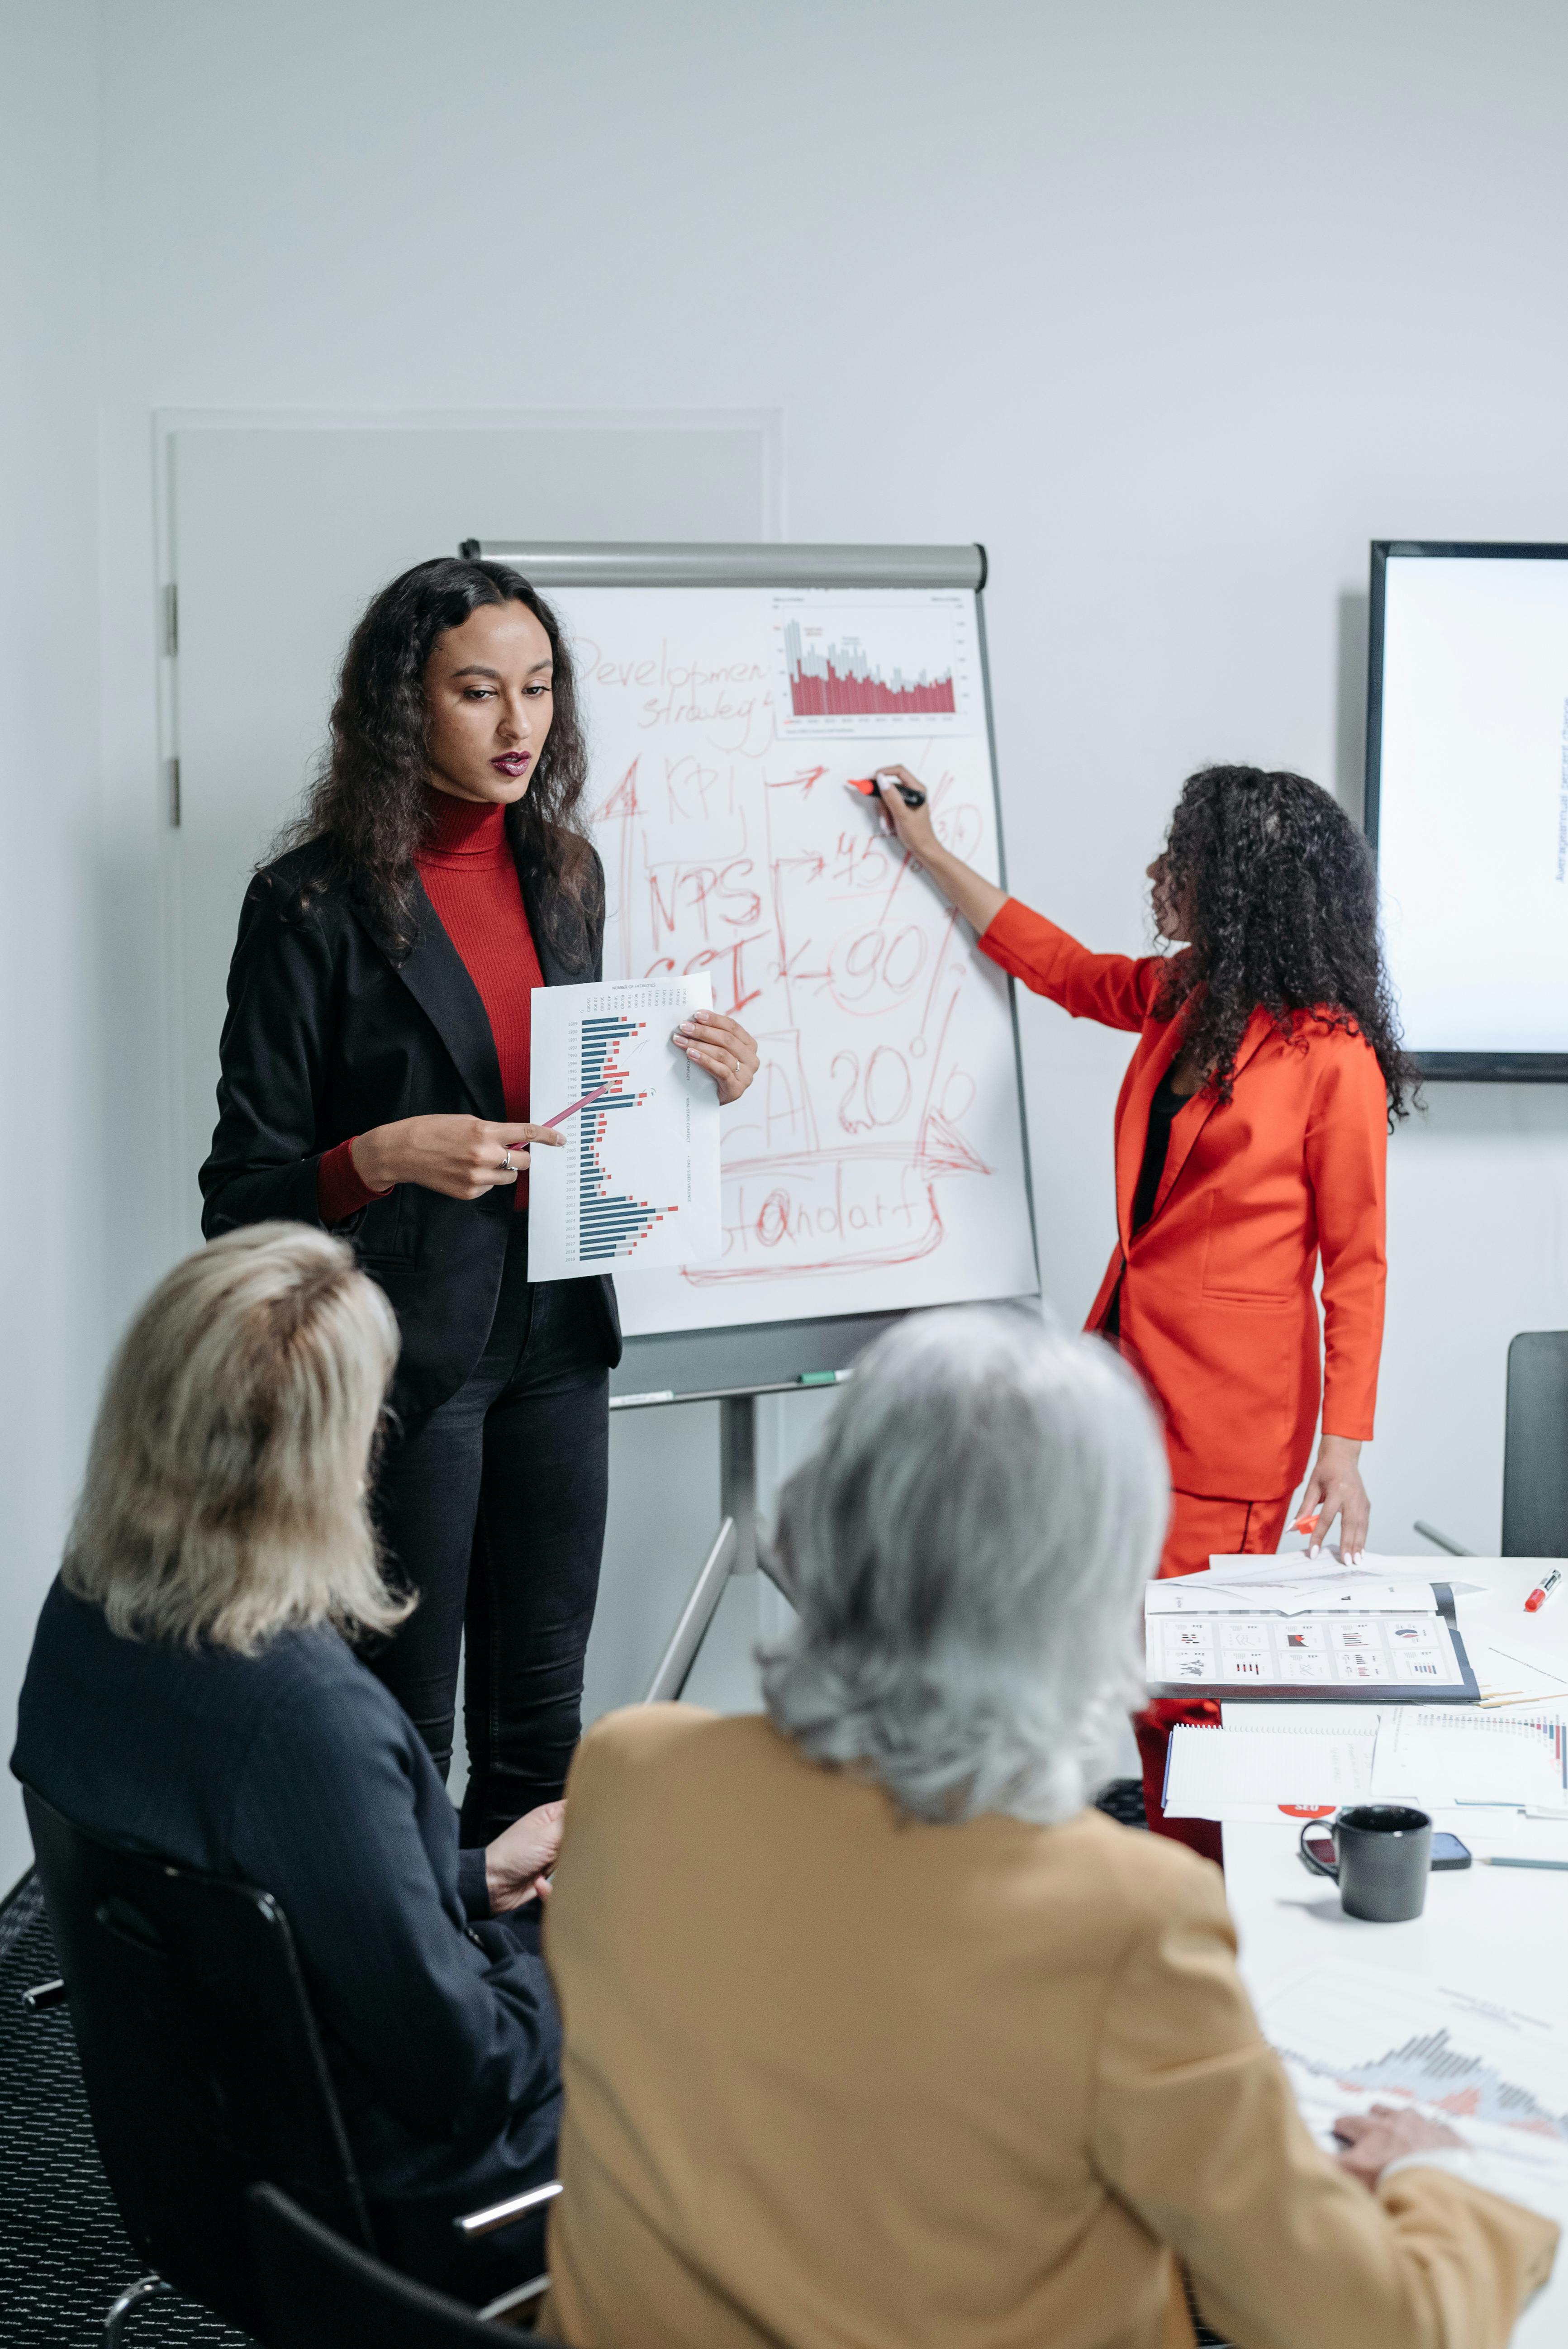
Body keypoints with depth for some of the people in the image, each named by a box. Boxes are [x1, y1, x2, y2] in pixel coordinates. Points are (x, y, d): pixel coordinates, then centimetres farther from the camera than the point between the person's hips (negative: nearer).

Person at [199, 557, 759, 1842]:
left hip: (554, 1336, 6)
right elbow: (244, 1190, -8)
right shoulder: (316, 904, -10)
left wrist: (695, 1077, 2)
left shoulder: (565, 873, 9)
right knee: (402, 1731, 2)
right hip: (402, 1351, -6)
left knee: (543, 1722, 14)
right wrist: (387, 1157, -26)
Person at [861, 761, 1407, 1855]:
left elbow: (1357, 1262, -9)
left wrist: (1345, 1448, -12)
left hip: (1236, 1412, -7)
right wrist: (932, 853, 33)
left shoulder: (1332, 1056, -12)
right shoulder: (1182, 996, 9)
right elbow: (1060, 965, 28)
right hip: (1129, 1373, 7)